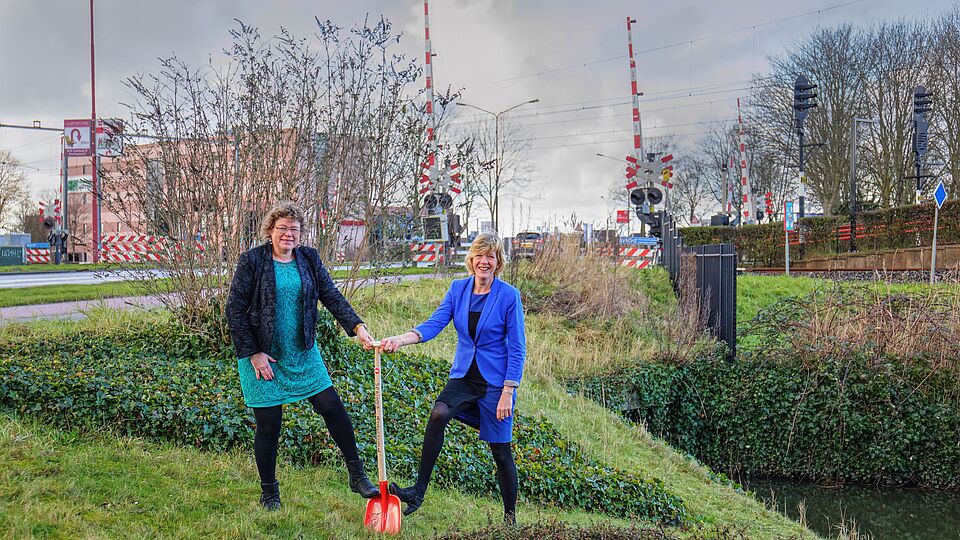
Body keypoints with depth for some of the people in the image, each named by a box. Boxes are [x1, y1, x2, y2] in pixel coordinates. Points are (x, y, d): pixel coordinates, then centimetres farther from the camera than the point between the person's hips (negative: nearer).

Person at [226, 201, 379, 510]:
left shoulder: (309, 259, 4)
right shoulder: (252, 260, -7)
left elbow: (332, 297, -1)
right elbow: (235, 310, -7)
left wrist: (358, 327, -15)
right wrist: (253, 353, -10)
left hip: (303, 354, 4)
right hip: (263, 357, -3)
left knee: (333, 408, 0)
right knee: (268, 425, 3)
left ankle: (357, 477, 12)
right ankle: (269, 493, 23)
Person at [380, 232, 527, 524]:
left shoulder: (509, 295, -11)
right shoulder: (458, 288, 2)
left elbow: (517, 349, -10)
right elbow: (434, 323, -8)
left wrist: (508, 392, -14)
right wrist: (401, 339, -25)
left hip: (495, 381, -3)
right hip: (463, 376, 3)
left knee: (500, 450, 5)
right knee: (438, 414, -25)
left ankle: (510, 516, 25)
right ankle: (419, 491, -17)